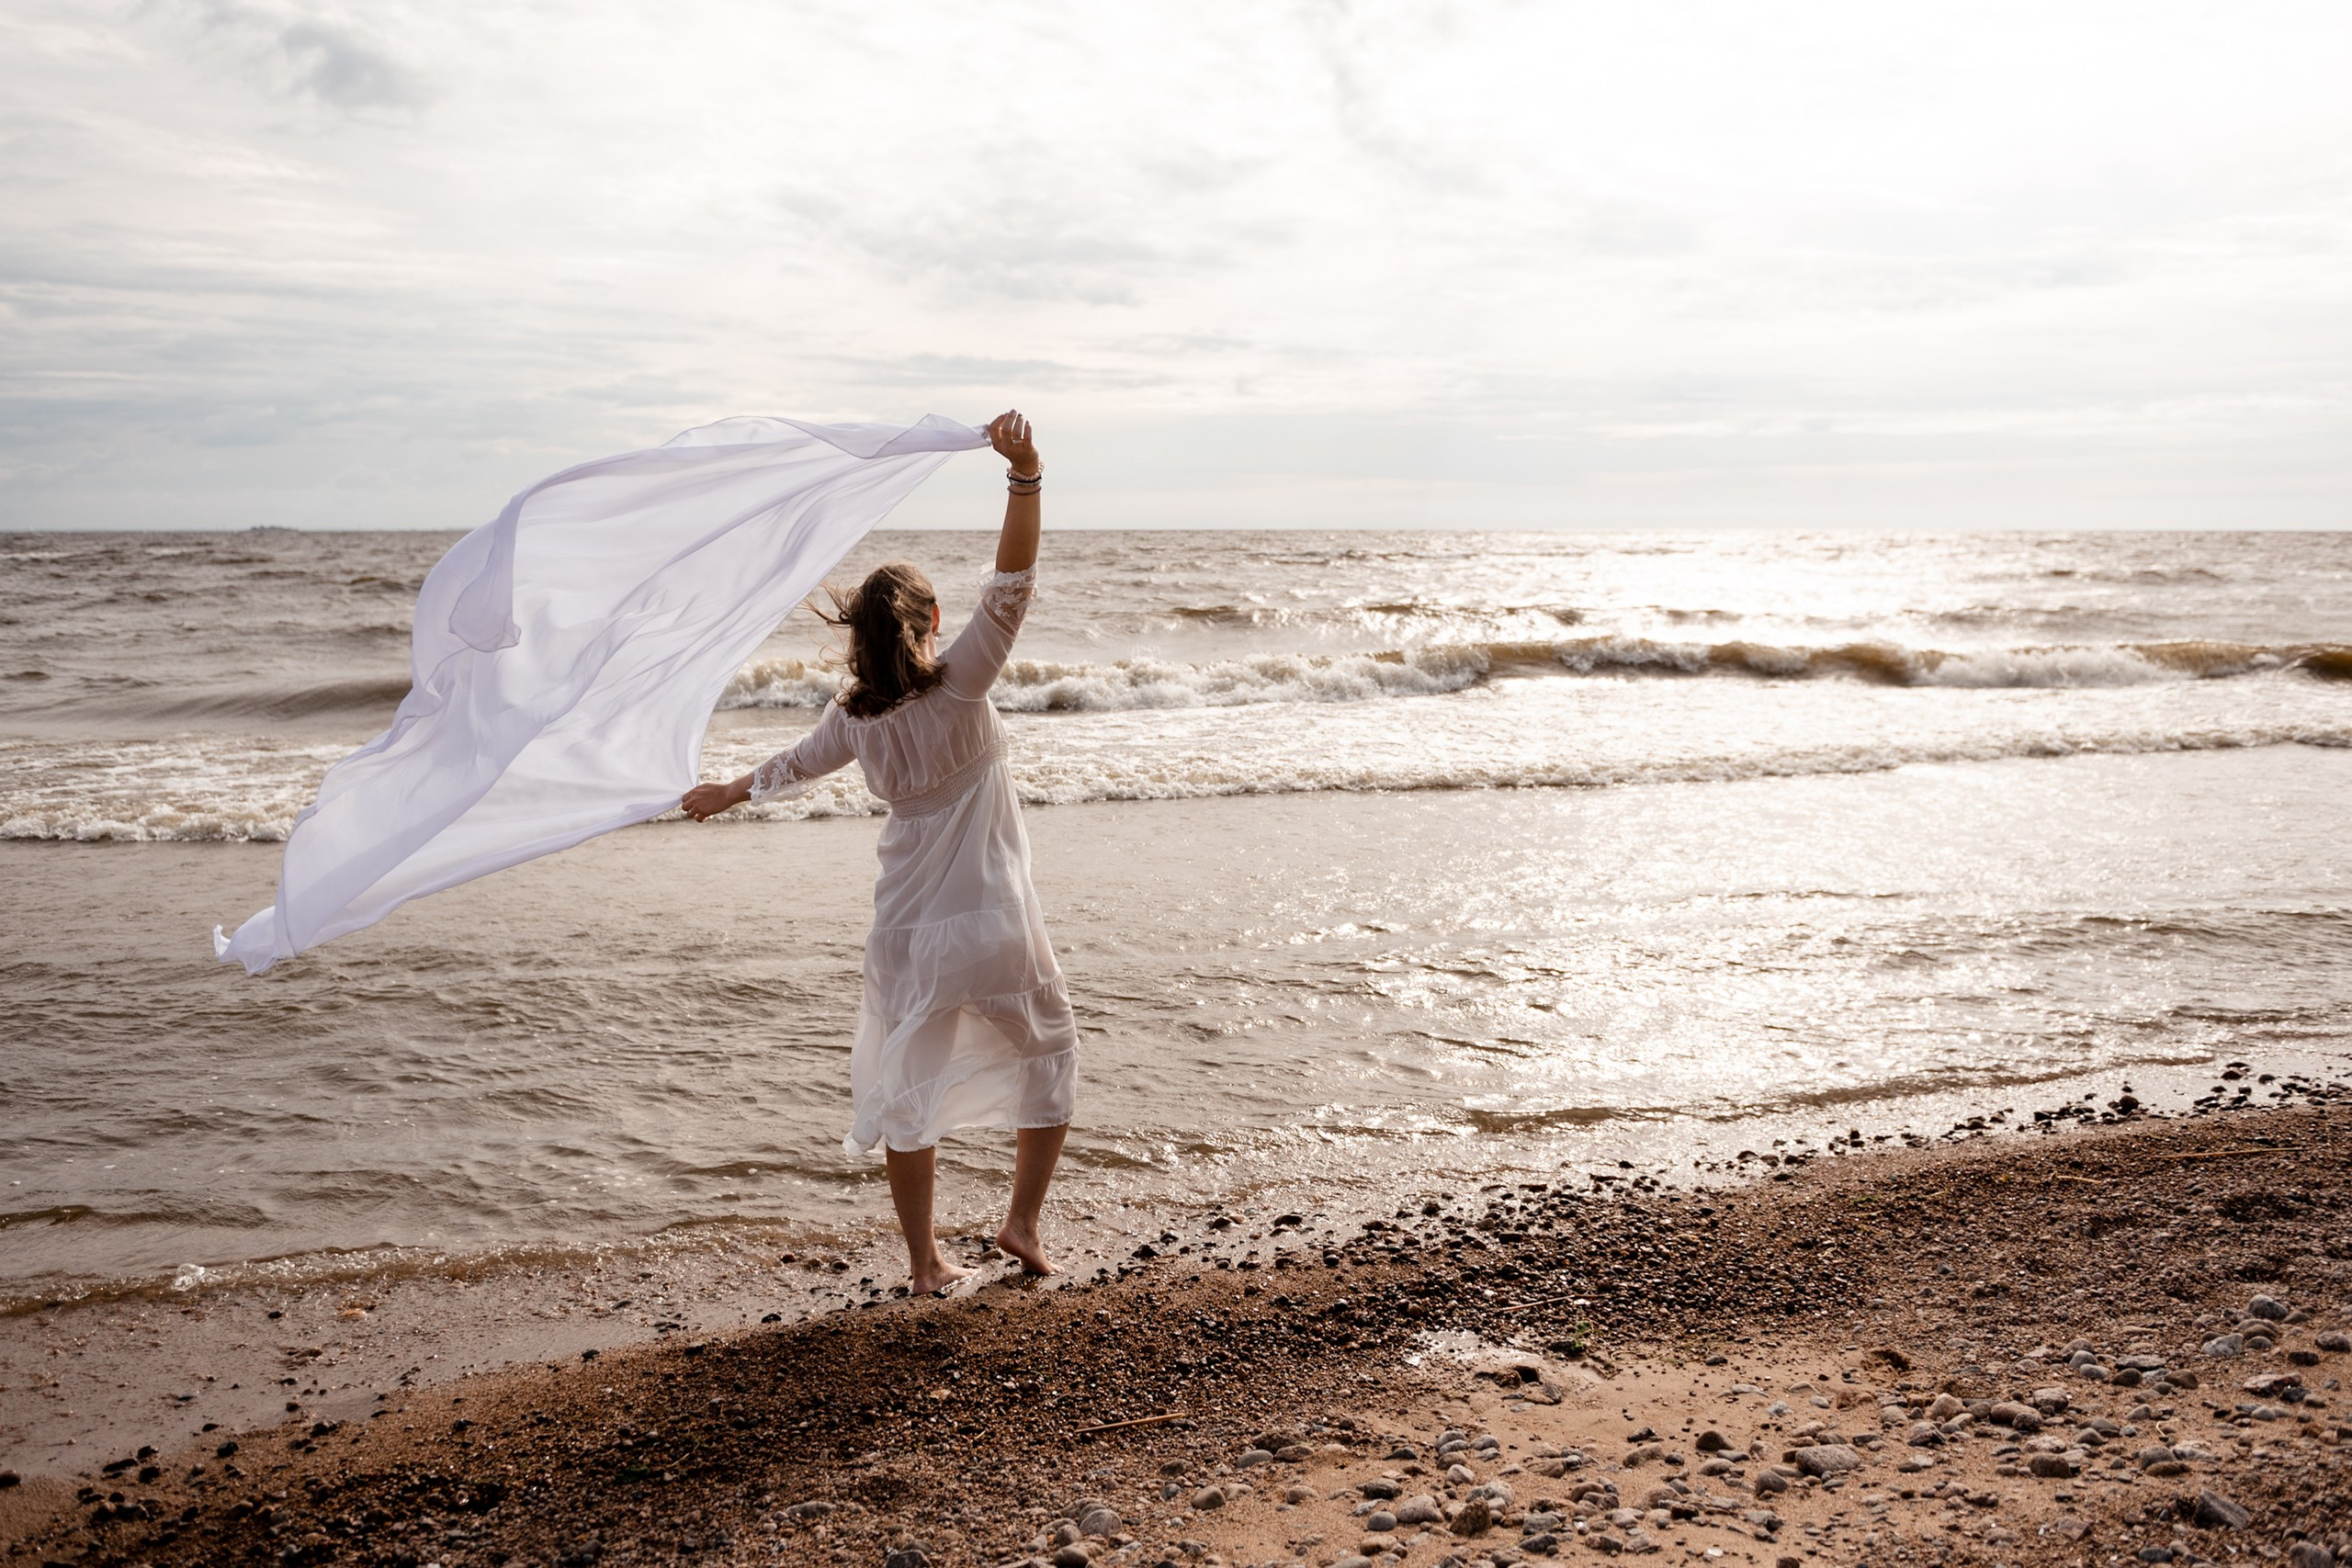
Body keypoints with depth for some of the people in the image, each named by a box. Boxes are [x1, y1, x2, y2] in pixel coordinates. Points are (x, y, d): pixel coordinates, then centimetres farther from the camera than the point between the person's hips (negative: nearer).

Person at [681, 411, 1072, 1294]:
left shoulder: (854, 718, 0)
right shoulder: (960, 683, -13)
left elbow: (791, 769, 19)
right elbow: (1012, 583, -23)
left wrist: (728, 793, 38)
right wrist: (1024, 473, -31)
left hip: (906, 934, 3)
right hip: (994, 930, -3)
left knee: (907, 1090, 15)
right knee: (1050, 1056, 20)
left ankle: (925, 1261, 22)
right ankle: (1023, 1222, 18)